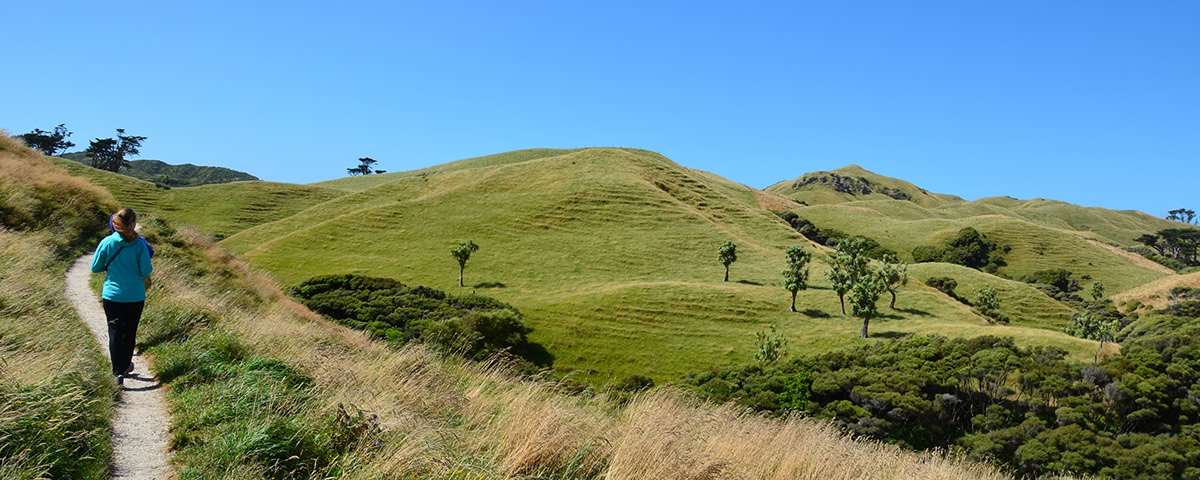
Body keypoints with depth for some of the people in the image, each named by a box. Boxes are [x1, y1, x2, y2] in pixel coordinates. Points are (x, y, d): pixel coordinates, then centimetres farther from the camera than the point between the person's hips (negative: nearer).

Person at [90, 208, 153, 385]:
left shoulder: (106, 242, -7)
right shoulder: (139, 244, -12)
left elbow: (95, 268, 2)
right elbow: (146, 271, -11)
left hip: (112, 295, 0)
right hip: (135, 296, 0)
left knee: (115, 332, 4)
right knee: (129, 332, 15)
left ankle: (118, 372, -4)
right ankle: (126, 365, 30)